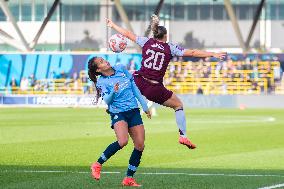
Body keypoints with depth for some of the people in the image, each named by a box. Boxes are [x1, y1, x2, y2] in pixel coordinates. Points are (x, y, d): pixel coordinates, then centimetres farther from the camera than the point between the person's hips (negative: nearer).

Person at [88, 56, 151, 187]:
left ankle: (129, 178, 5)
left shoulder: (121, 69, 8)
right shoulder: (101, 82, -4)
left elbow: (134, 87, 15)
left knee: (140, 145, -4)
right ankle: (97, 165, -12)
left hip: (134, 111, 5)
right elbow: (107, 100, -16)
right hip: (118, 113, -5)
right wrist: (113, 92, -36)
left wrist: (144, 106, 16)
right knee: (122, 142, -29)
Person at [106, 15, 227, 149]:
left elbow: (128, 34, 16)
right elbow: (192, 53, -4)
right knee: (178, 105, 17)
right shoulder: (170, 48, 0)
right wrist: (213, 54, 0)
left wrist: (112, 25, 30)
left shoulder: (146, 42, 6)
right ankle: (183, 136, 9)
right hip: (155, 89, -2)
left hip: (139, 82, 2)